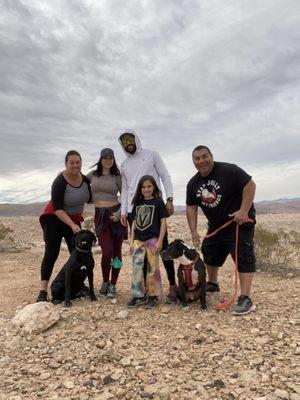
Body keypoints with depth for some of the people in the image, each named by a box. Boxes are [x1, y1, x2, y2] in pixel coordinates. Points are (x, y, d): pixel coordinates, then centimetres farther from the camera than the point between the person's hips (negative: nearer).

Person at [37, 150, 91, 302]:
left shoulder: (85, 179, -7)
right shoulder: (59, 182, -24)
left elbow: (89, 199, 9)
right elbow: (57, 209, -26)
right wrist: (72, 225, -33)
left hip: (74, 219, 5)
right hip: (54, 218, -5)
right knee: (51, 254, -8)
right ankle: (43, 290, -3)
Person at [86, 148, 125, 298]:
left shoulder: (117, 176, 5)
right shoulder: (92, 174, 9)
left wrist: (120, 212, -12)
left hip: (116, 214, 0)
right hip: (100, 216, 0)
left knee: (116, 251, 2)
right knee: (107, 251, -11)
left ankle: (113, 285, 18)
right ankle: (105, 282, 15)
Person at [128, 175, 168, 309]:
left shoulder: (158, 202, -2)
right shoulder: (137, 203, 11)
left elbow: (163, 222, -5)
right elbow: (134, 223, 13)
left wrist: (160, 241, -11)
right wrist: (132, 241, 8)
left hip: (152, 239, -4)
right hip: (139, 240, 4)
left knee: (152, 268, 3)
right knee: (136, 266, 0)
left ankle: (153, 296, 17)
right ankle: (139, 295, 12)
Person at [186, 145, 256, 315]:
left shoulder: (229, 170, -19)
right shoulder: (193, 184, 1)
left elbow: (250, 184, -21)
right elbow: (191, 207, 2)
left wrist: (244, 211, -29)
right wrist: (194, 231, -6)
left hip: (240, 221, -7)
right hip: (216, 225, 7)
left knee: (243, 255, -13)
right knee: (209, 252, 16)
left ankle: (246, 299, -10)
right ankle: (213, 284, 39)